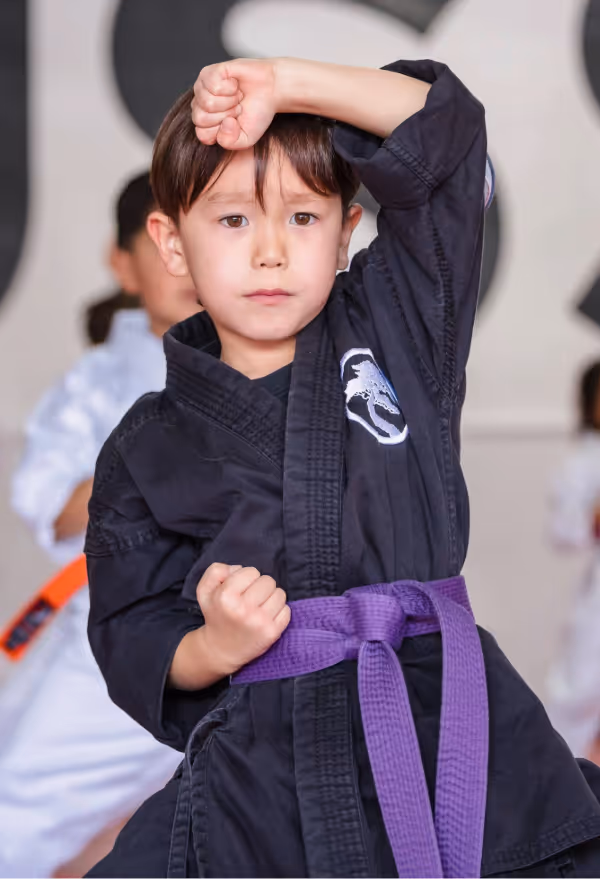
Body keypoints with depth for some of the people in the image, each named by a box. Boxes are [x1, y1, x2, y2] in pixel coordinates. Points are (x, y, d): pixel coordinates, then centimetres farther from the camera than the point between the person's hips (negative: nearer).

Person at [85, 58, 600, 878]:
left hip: (446, 717, 1)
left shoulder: (396, 327, 10)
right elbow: (132, 643, 7)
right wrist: (214, 649, -14)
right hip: (261, 775, 0)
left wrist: (282, 83, -4)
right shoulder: (146, 450, 8)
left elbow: (441, 128, 5)